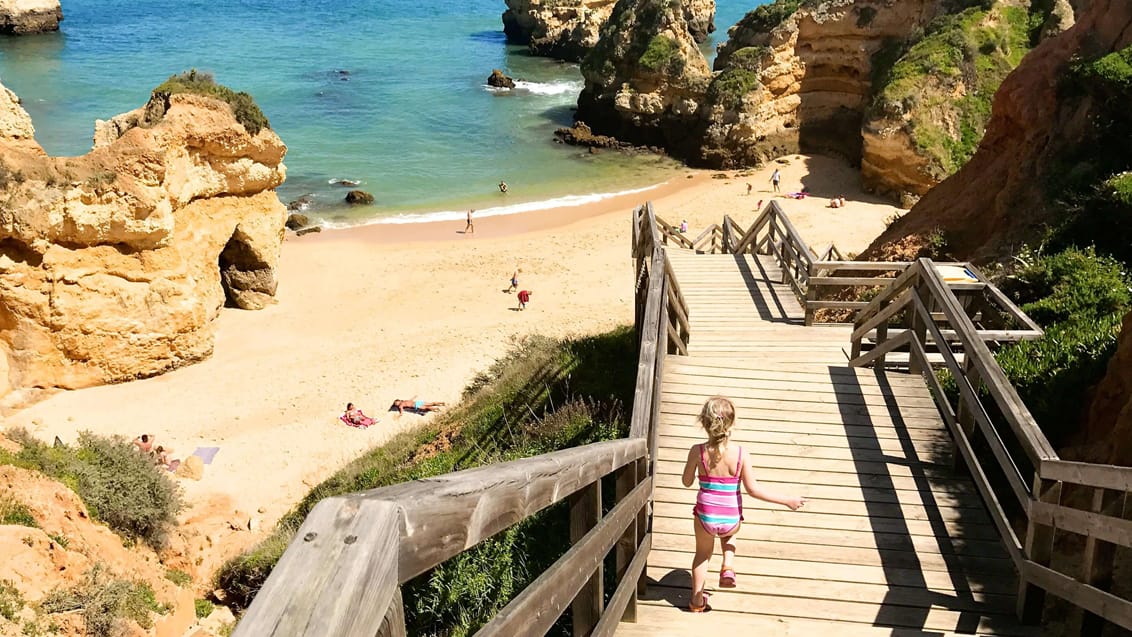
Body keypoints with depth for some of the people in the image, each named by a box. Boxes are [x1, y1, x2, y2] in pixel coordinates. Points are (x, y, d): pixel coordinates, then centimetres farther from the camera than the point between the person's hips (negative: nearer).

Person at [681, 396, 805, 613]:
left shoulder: (697, 451, -16)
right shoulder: (740, 454, -17)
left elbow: (687, 482, -3)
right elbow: (752, 489, -12)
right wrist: (787, 500, -2)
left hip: (705, 515, 0)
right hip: (731, 519, 0)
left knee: (703, 554, 27)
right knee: (729, 534, 37)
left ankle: (697, 600, 35)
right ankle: (728, 568, 16)